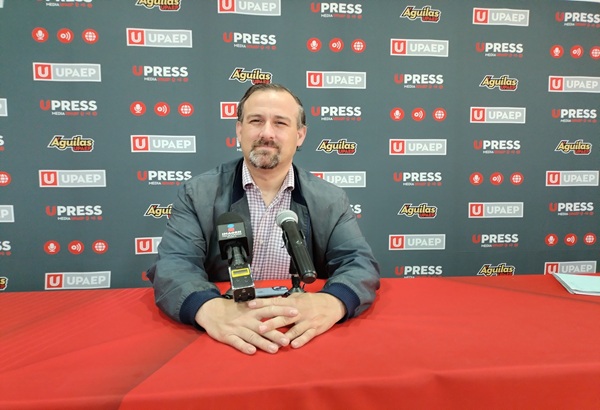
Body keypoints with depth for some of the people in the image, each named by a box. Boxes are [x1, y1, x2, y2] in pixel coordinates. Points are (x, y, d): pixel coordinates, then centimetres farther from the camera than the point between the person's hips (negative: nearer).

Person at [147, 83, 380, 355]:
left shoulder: (329, 200, 2)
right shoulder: (198, 193, 0)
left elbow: (360, 263, -7)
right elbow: (173, 264, -9)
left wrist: (330, 303, -29)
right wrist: (211, 309, -31)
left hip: (304, 342, 0)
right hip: (220, 341, 1)